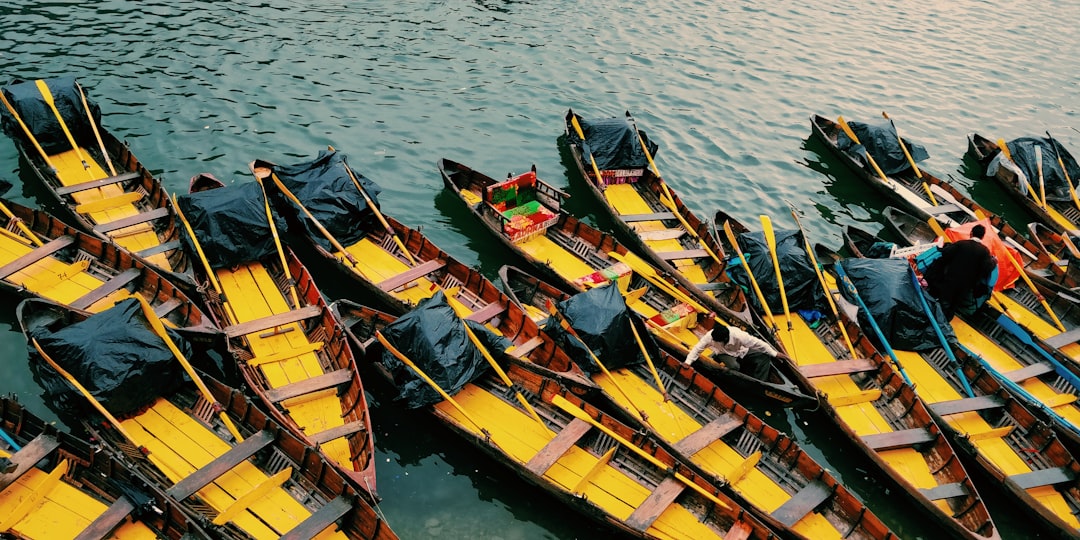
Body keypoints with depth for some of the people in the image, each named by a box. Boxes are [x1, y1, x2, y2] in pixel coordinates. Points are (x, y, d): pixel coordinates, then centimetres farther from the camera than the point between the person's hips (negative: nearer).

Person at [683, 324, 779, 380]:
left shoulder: (738, 335, -35)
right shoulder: (710, 336, -31)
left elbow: (758, 343, -26)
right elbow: (697, 348, -20)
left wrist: (775, 354, -20)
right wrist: (688, 362, -26)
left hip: (742, 352, 1)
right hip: (725, 355, -1)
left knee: (765, 357, -19)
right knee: (734, 366, -36)